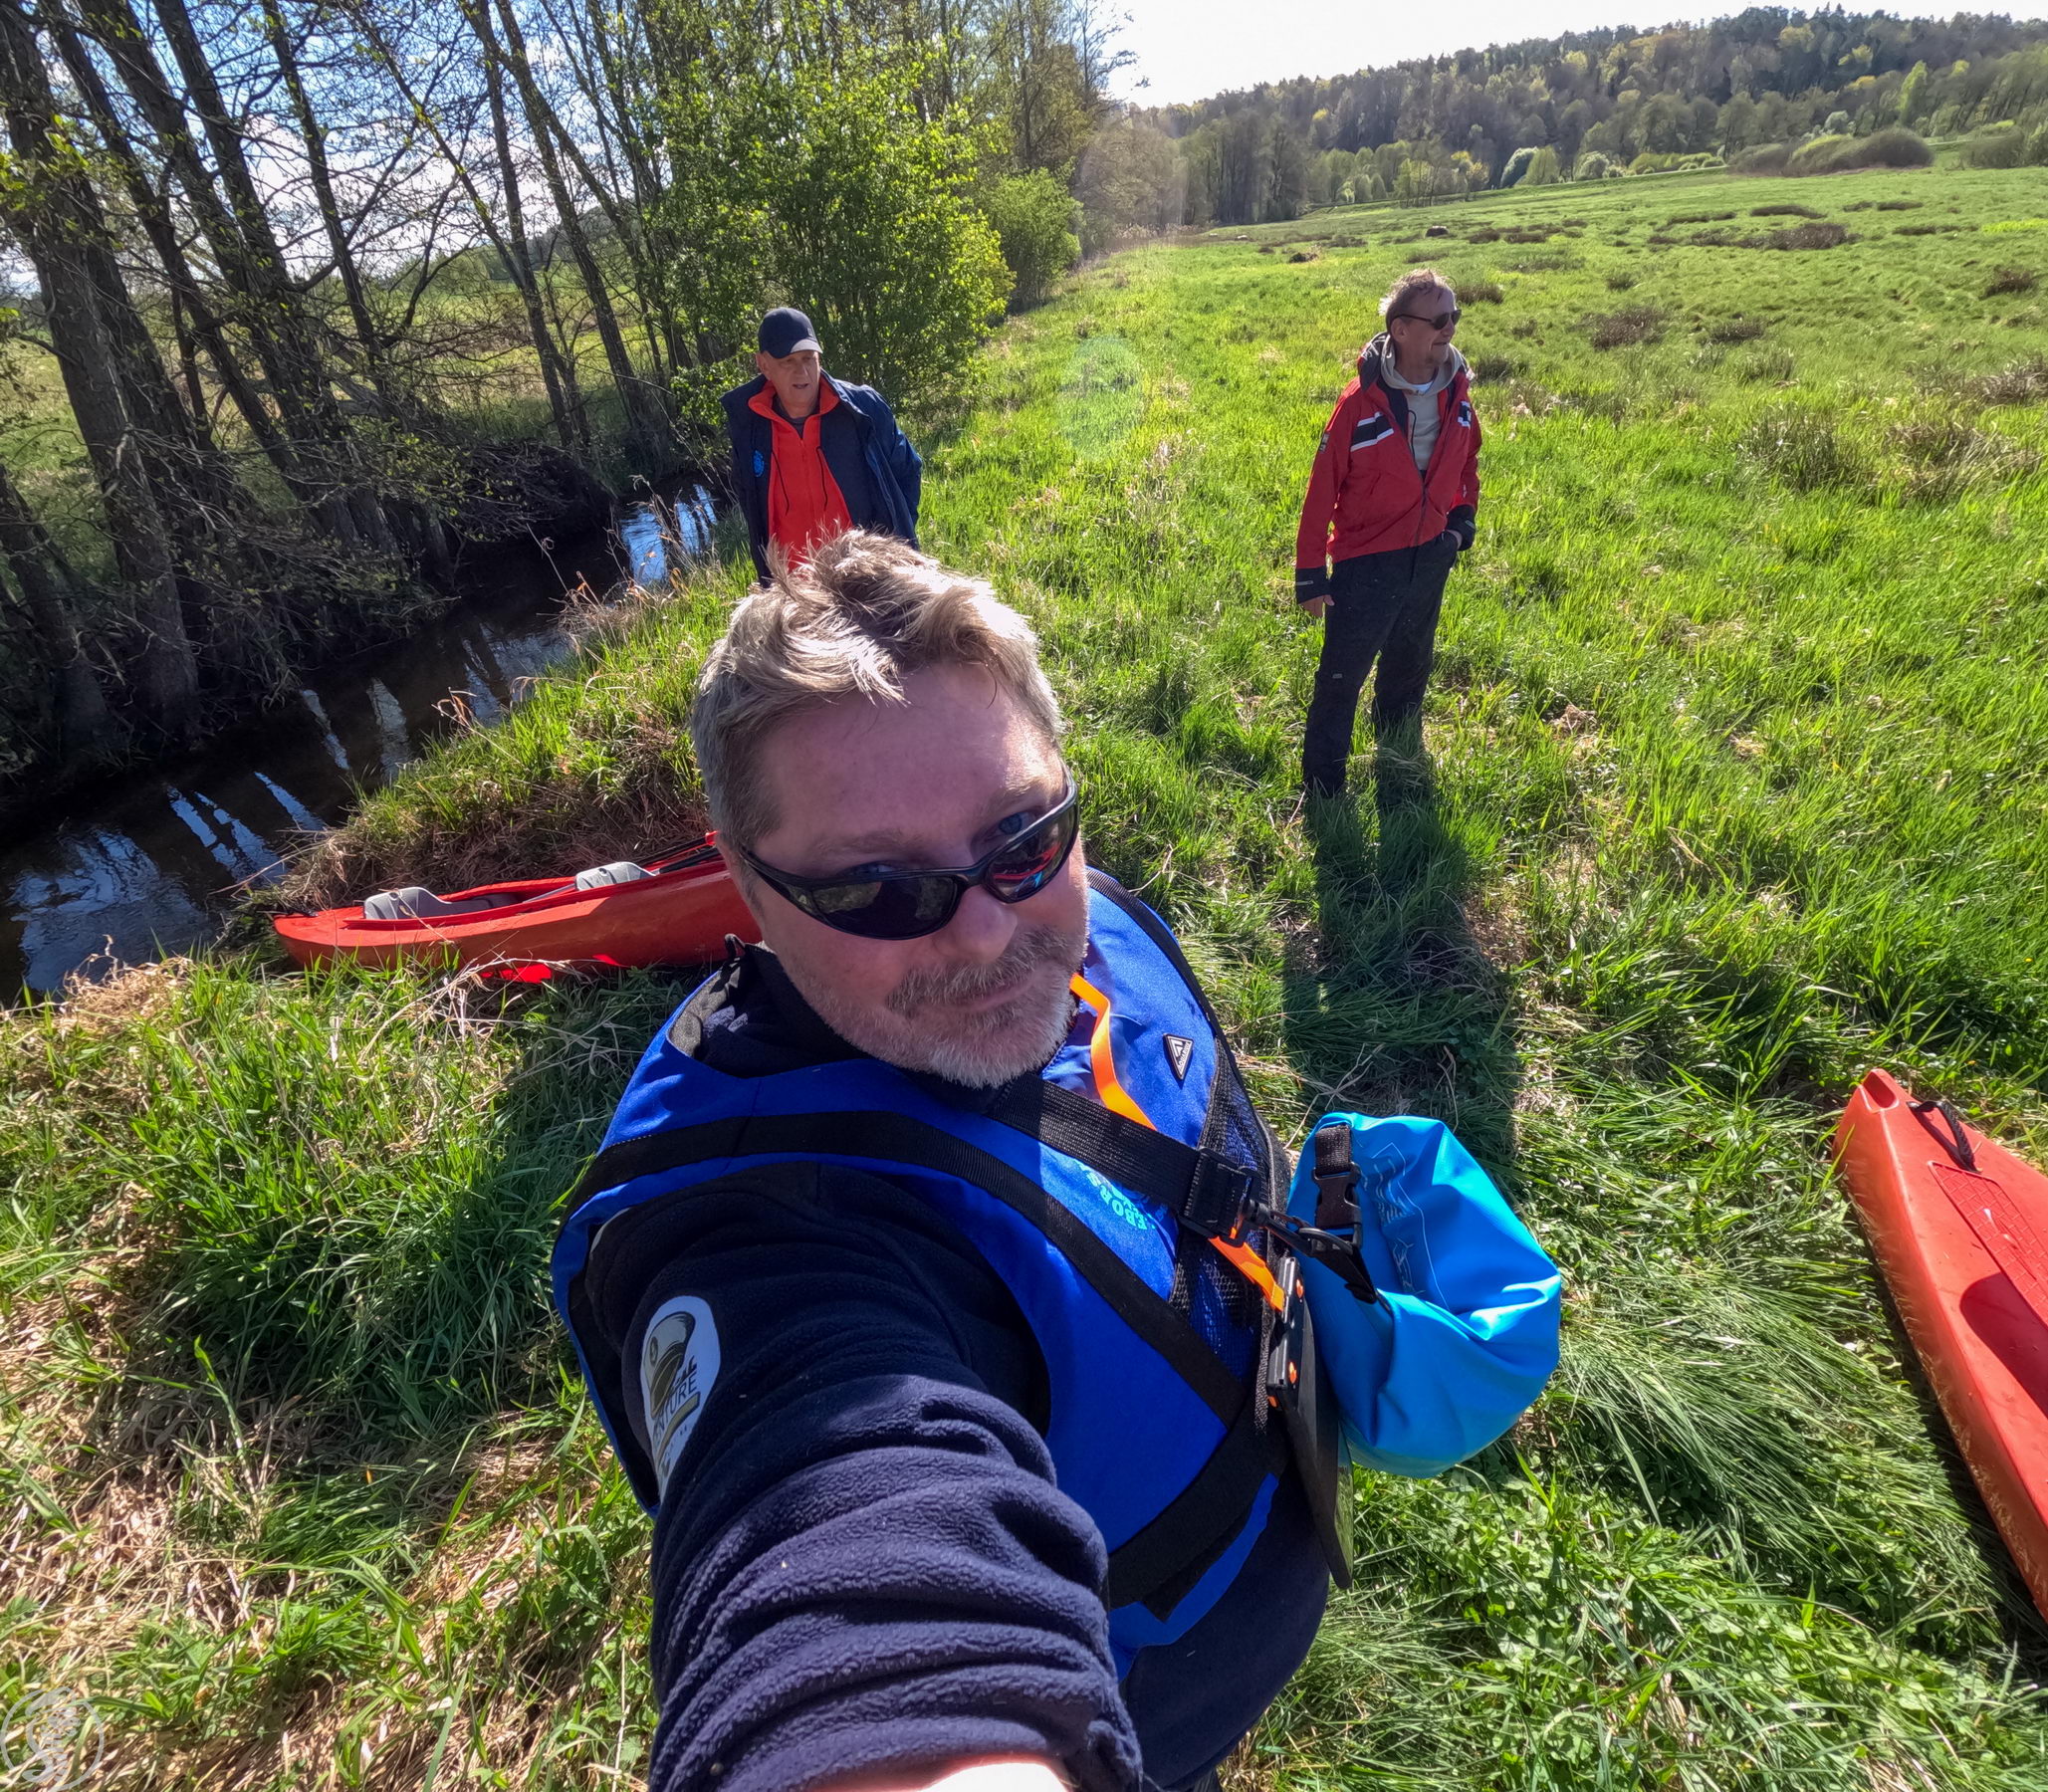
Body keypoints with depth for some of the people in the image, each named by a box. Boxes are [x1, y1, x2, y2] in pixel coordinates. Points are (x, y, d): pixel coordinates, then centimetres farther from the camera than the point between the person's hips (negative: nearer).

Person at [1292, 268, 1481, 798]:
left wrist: (1463, 519, 12)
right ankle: (1322, 789, 13)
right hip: (1366, 564, -6)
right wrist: (1310, 574, -14)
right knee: (1341, 677, 0)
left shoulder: (1456, 389, -3)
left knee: (1410, 666, 22)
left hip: (1431, 559, 6)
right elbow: (1322, 489, -15)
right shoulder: (1362, 401, -19)